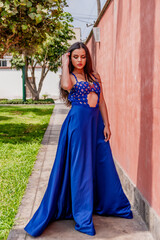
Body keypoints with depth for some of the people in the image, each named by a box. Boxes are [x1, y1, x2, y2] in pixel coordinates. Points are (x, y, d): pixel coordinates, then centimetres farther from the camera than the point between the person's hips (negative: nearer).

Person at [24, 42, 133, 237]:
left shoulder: (94, 77, 13)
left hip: (96, 122, 5)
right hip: (78, 122, -5)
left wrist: (106, 125, 5)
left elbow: (101, 102, 12)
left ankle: (107, 203, 34)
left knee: (103, 164, 12)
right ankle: (83, 216, 11)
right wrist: (65, 64, -12)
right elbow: (66, 85, -27)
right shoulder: (70, 77, -1)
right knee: (80, 167, 0)